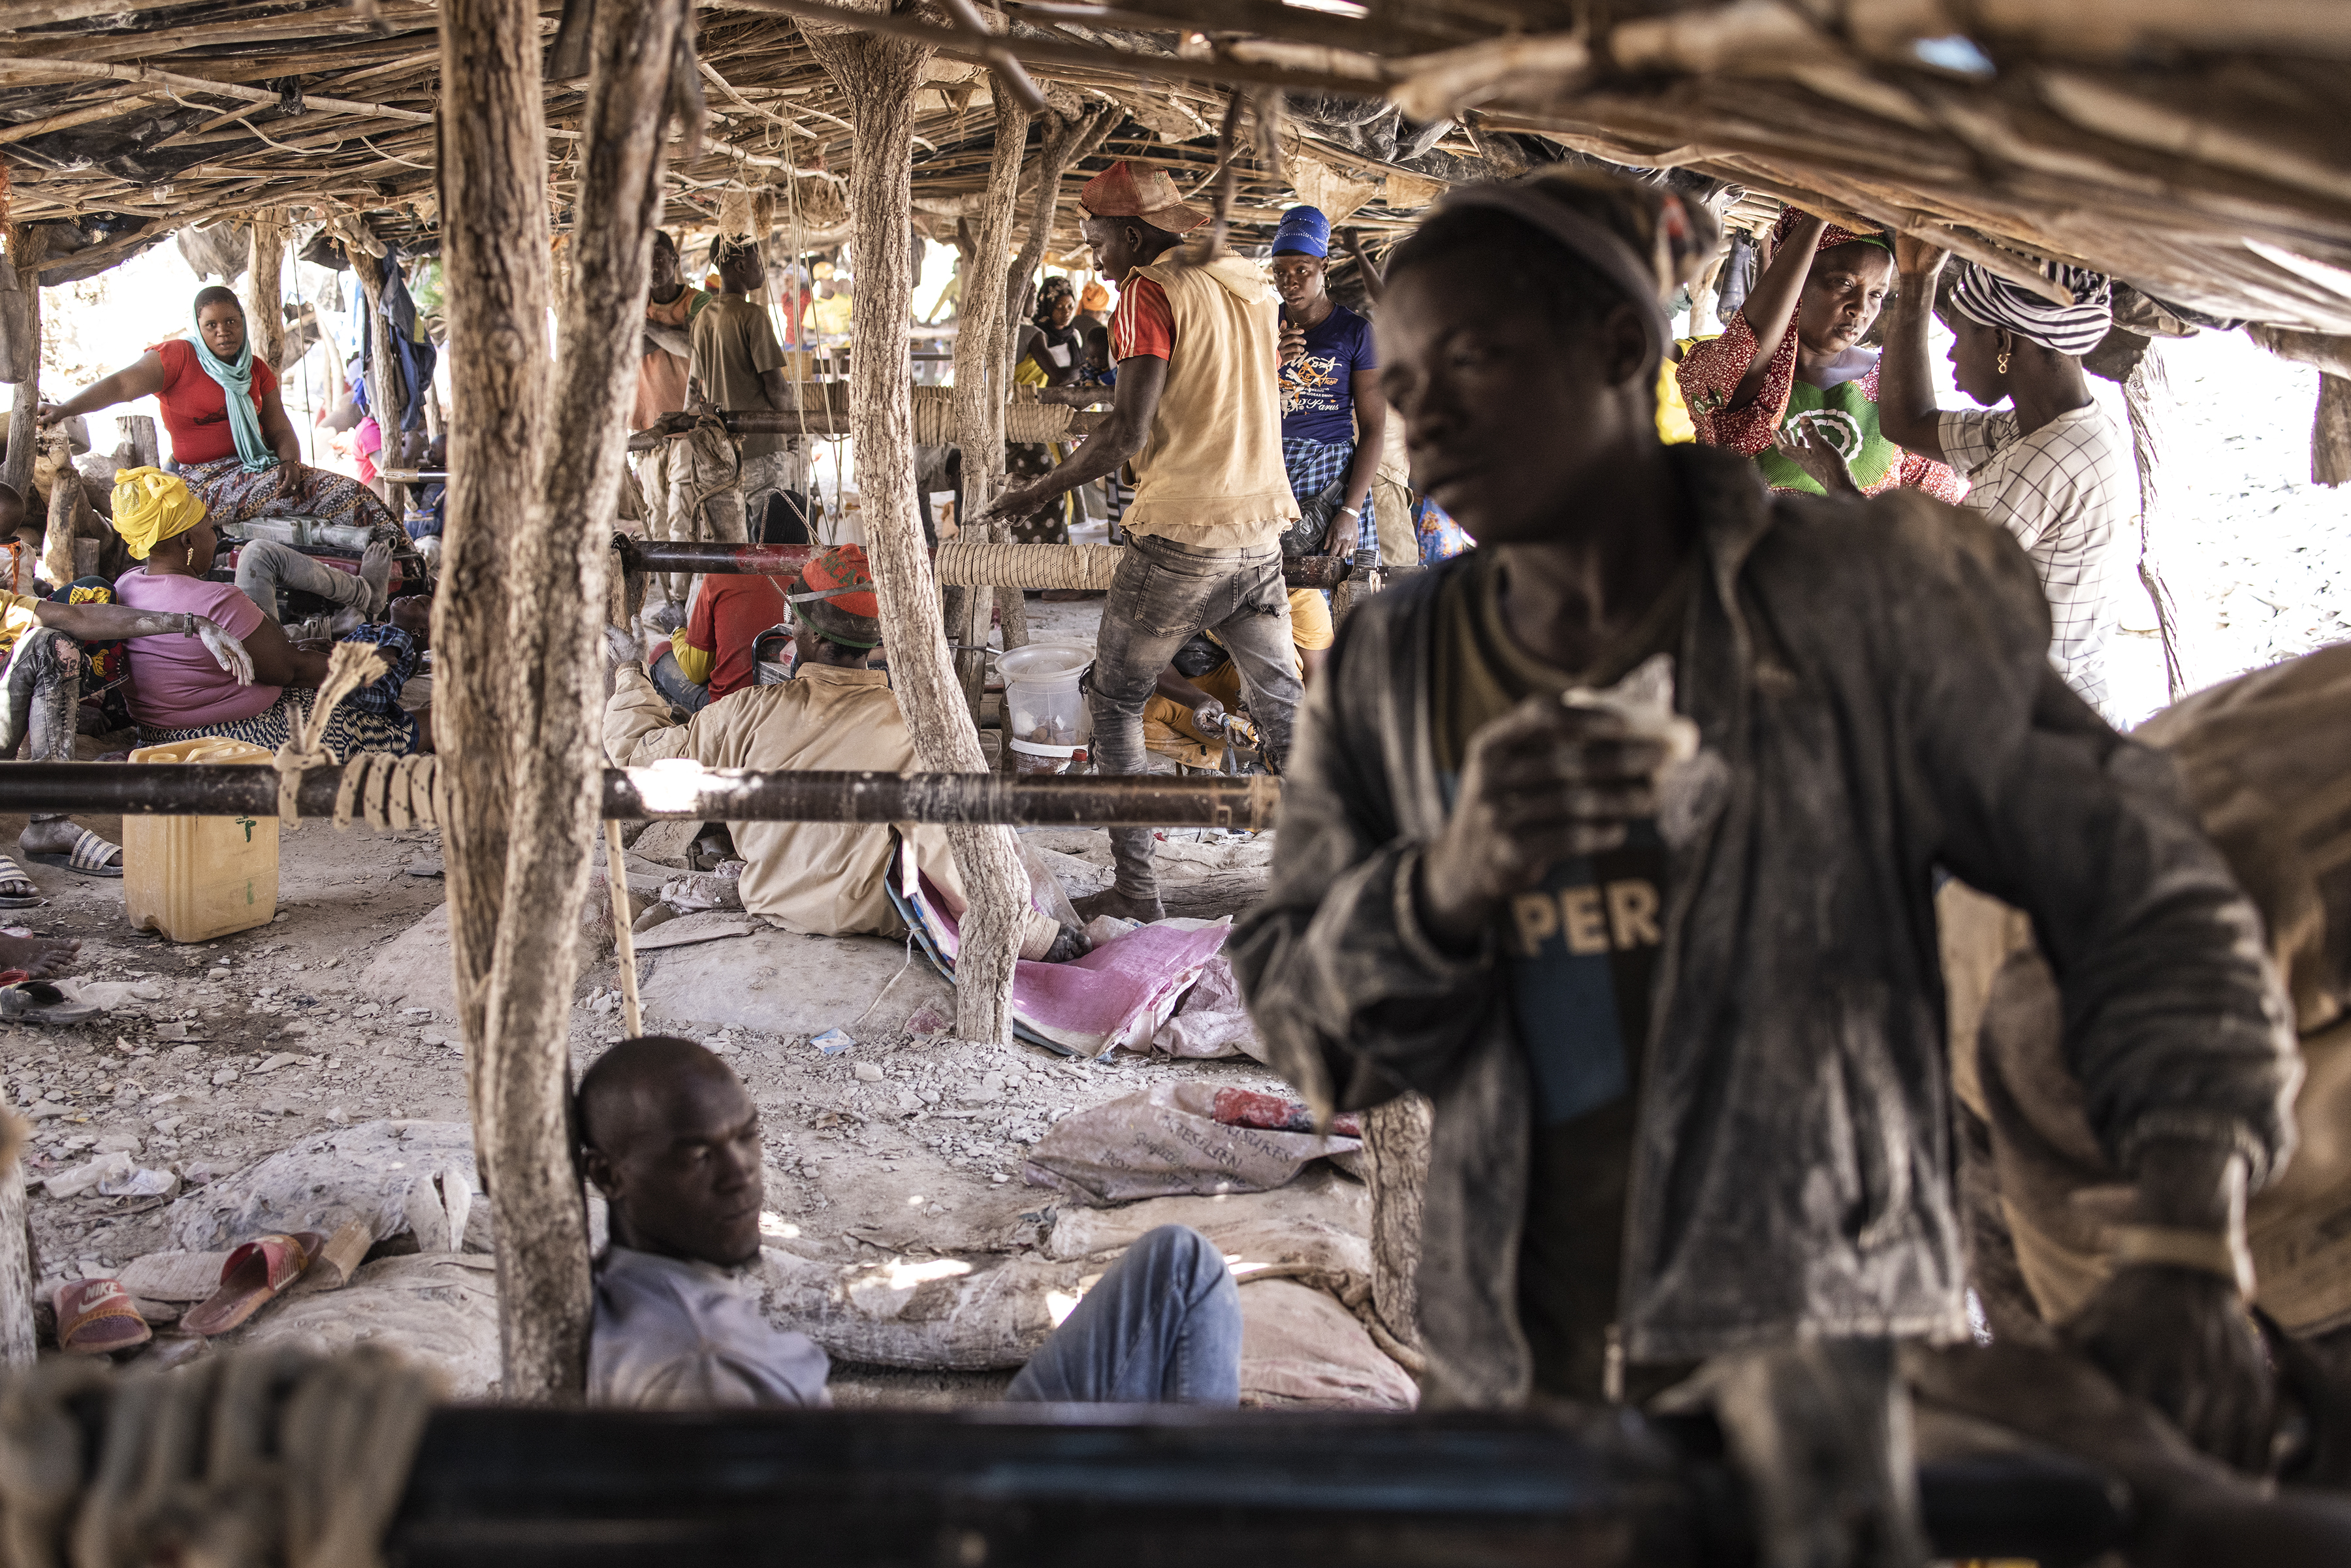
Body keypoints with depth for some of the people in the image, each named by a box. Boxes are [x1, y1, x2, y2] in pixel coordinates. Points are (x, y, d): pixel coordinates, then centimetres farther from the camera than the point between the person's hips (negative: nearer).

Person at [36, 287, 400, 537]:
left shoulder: (257, 371, 16)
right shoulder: (177, 356, -1)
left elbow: (280, 430, 12)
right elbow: (121, 385, -11)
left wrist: (289, 462, -12)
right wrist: (63, 409, -26)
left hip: (257, 467, 7)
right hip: (208, 481, -7)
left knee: (349, 492, -16)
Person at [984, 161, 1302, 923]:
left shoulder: (1149, 291, -10)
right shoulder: (1249, 286, 13)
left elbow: (1127, 436, -18)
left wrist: (1037, 493, -7)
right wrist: (1100, 396, 30)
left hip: (1181, 537, -7)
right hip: (1260, 530, 7)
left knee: (1116, 702, 7)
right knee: (1282, 706, 13)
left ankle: (1136, 888, 6)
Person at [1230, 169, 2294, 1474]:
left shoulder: (1858, 602, -4)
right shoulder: (1388, 674, 7)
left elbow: (2145, 897, -5)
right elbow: (1306, 1030, 3)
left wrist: (2186, 1251, -20)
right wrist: (1446, 881, -19)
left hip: (1833, 1384, -3)